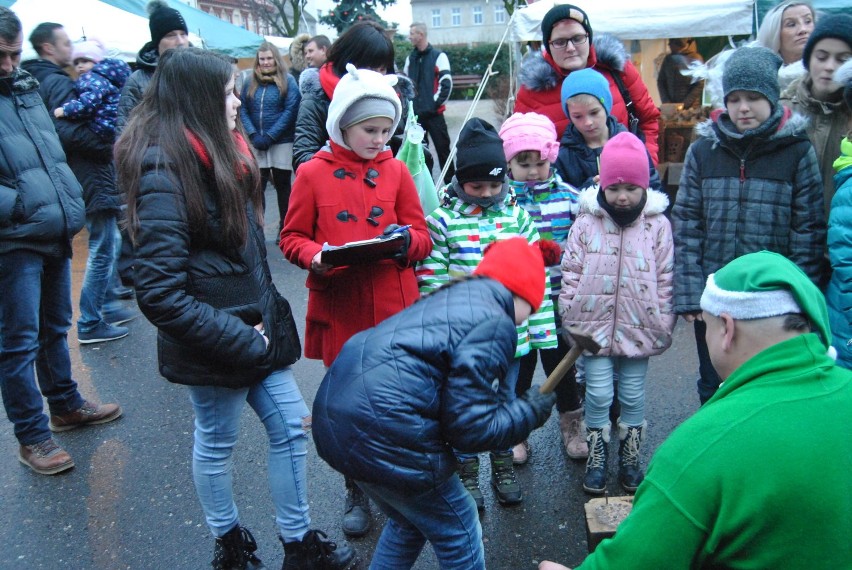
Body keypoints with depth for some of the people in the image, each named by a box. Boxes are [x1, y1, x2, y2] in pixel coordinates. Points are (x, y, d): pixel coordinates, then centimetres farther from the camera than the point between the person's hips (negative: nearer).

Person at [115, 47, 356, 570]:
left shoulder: (222, 155, 7)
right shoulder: (164, 173, -20)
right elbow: (160, 292, -25)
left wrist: (265, 312, 10)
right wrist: (241, 340, -19)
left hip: (254, 328, 8)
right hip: (216, 345, -8)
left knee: (292, 429, 12)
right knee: (217, 445, 12)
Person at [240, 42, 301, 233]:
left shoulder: (288, 81, 0)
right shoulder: (250, 84, 10)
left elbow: (291, 110, -9)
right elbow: (243, 110, 5)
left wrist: (270, 136, -15)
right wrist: (254, 135, -11)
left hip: (282, 142, -2)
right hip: (256, 144, 3)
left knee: (282, 185, 6)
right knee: (257, 186, 1)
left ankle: (285, 227, 17)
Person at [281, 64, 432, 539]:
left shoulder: (396, 170, 4)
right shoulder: (313, 173, -1)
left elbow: (423, 236, 5)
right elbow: (292, 238, 3)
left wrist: (406, 239, -17)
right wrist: (317, 256, -18)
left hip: (394, 307, 1)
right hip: (339, 308, -1)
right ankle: (357, 492, 30)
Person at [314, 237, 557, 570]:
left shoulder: (455, 298, 18)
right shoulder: (493, 323, -10)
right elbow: (469, 426, -11)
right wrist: (529, 412, 4)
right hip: (381, 433, -9)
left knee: (409, 522, 30)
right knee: (460, 536, 14)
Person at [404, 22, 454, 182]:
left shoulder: (438, 56, -4)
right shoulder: (410, 58, 12)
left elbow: (446, 84, -9)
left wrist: (435, 103, -11)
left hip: (434, 113, -5)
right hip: (415, 114, 5)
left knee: (443, 149, -1)